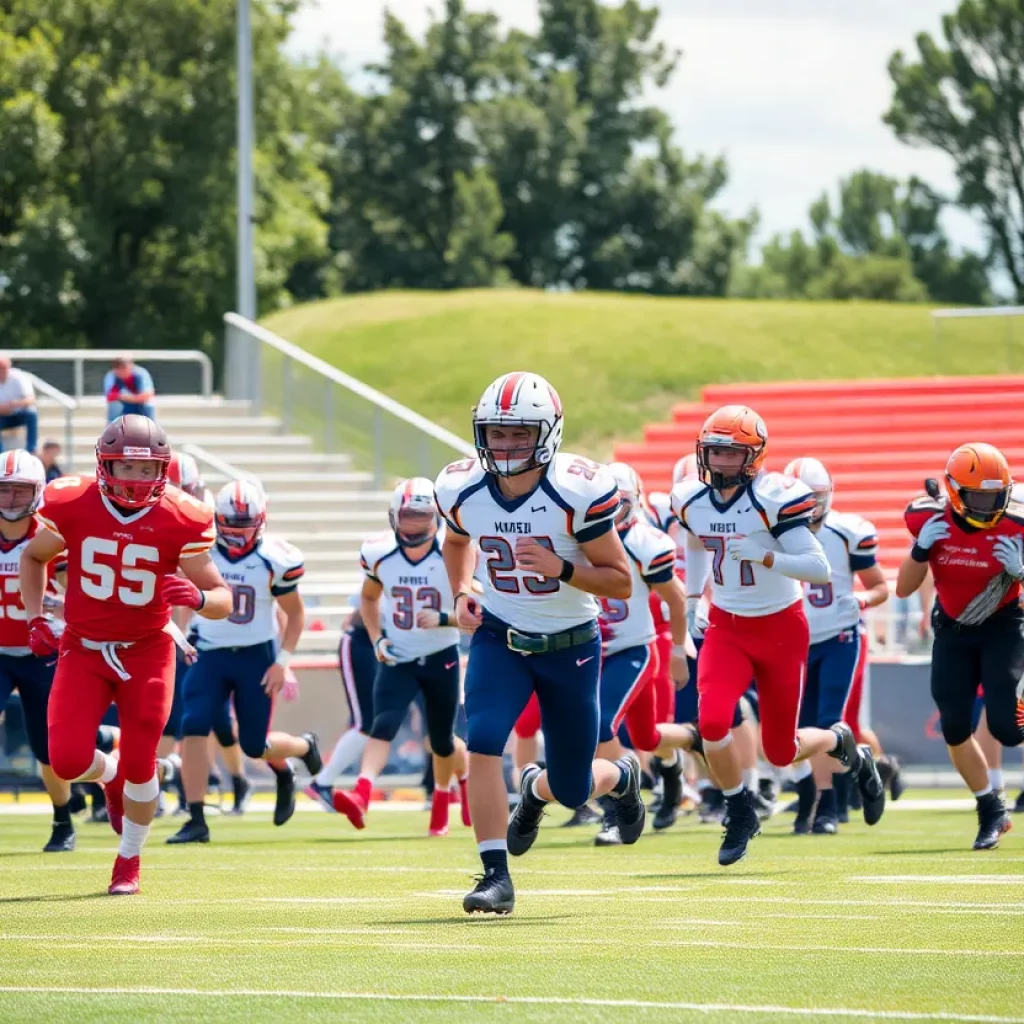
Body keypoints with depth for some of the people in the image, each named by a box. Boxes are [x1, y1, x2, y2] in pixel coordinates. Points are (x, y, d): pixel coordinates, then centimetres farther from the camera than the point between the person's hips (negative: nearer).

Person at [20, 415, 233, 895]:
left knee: (139, 764, -5)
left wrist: (198, 597, -33)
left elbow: (223, 600, -10)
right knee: (68, 760, -13)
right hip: (83, 650, 1)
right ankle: (110, 776, 26)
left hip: (147, 652, -1)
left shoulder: (181, 521, -14)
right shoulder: (71, 504, -11)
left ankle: (129, 860, 22)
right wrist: (35, 618, 0)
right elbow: (33, 556, 10)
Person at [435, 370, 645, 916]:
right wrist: (461, 593, -3)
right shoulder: (462, 489, -11)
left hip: (570, 645, -2)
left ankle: (622, 776, 46)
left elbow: (620, 583, -16)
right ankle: (496, 876, -14)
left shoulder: (578, 492, -23)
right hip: (500, 637, 2)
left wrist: (560, 569, -32)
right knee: (482, 742, -24)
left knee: (572, 790, 8)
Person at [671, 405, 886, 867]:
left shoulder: (773, 499, -20)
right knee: (712, 722, -22)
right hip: (726, 627, 3)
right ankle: (740, 815, 3)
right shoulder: (690, 500, -3)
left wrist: (763, 556, -35)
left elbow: (820, 569, -25)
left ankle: (843, 744, 40)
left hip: (780, 629, -3)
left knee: (781, 752, 4)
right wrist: (692, 598, 16)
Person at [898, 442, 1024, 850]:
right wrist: (920, 550, -23)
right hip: (953, 632, 3)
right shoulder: (930, 521, -14)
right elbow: (903, 589, -6)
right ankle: (991, 811, 19)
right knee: (955, 729, 0)